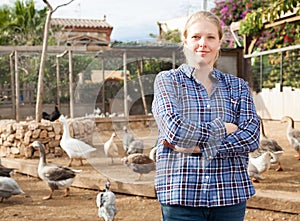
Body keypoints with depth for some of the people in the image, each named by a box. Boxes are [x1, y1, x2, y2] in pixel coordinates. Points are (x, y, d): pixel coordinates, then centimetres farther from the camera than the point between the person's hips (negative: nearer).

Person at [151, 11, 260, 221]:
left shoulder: (238, 86, 11)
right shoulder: (167, 80, 3)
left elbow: (252, 136, -4)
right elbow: (175, 130, -13)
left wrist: (198, 146, -12)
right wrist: (223, 128, -6)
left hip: (231, 194, 3)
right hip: (182, 194, -3)